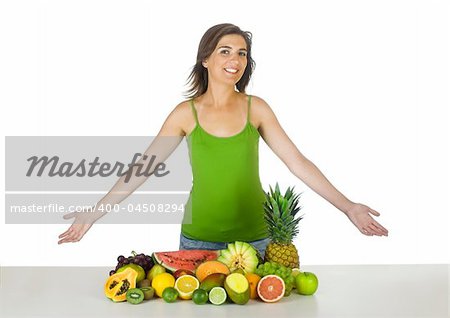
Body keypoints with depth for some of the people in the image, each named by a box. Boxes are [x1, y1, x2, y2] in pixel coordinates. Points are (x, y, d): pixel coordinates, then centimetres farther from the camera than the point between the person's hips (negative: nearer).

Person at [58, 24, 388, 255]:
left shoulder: (256, 108, -1)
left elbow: (298, 163, -1)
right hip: (198, 238, 0)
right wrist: (94, 213, -7)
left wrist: (348, 206, -5)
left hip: (255, 237, 1)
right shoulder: (186, 113, -3)